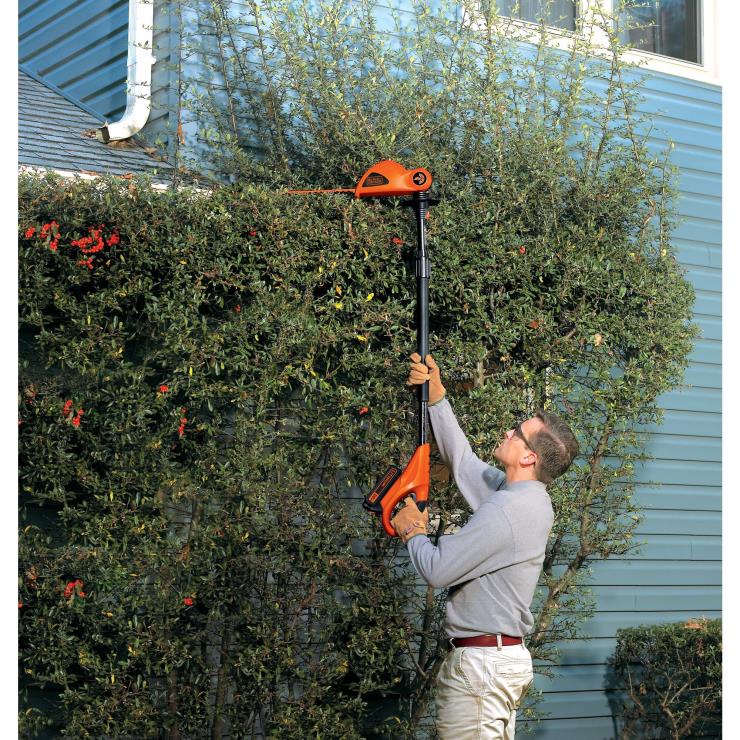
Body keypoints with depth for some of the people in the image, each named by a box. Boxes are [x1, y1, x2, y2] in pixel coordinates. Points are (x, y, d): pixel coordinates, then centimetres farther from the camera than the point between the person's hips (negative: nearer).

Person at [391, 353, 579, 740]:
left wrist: (412, 531, 0)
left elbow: (437, 570, -19)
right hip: (508, 655, 10)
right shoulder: (526, 495, 7)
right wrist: (436, 396, 17)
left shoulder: (504, 510, -22)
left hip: (480, 663, -10)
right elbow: (462, 459, 20)